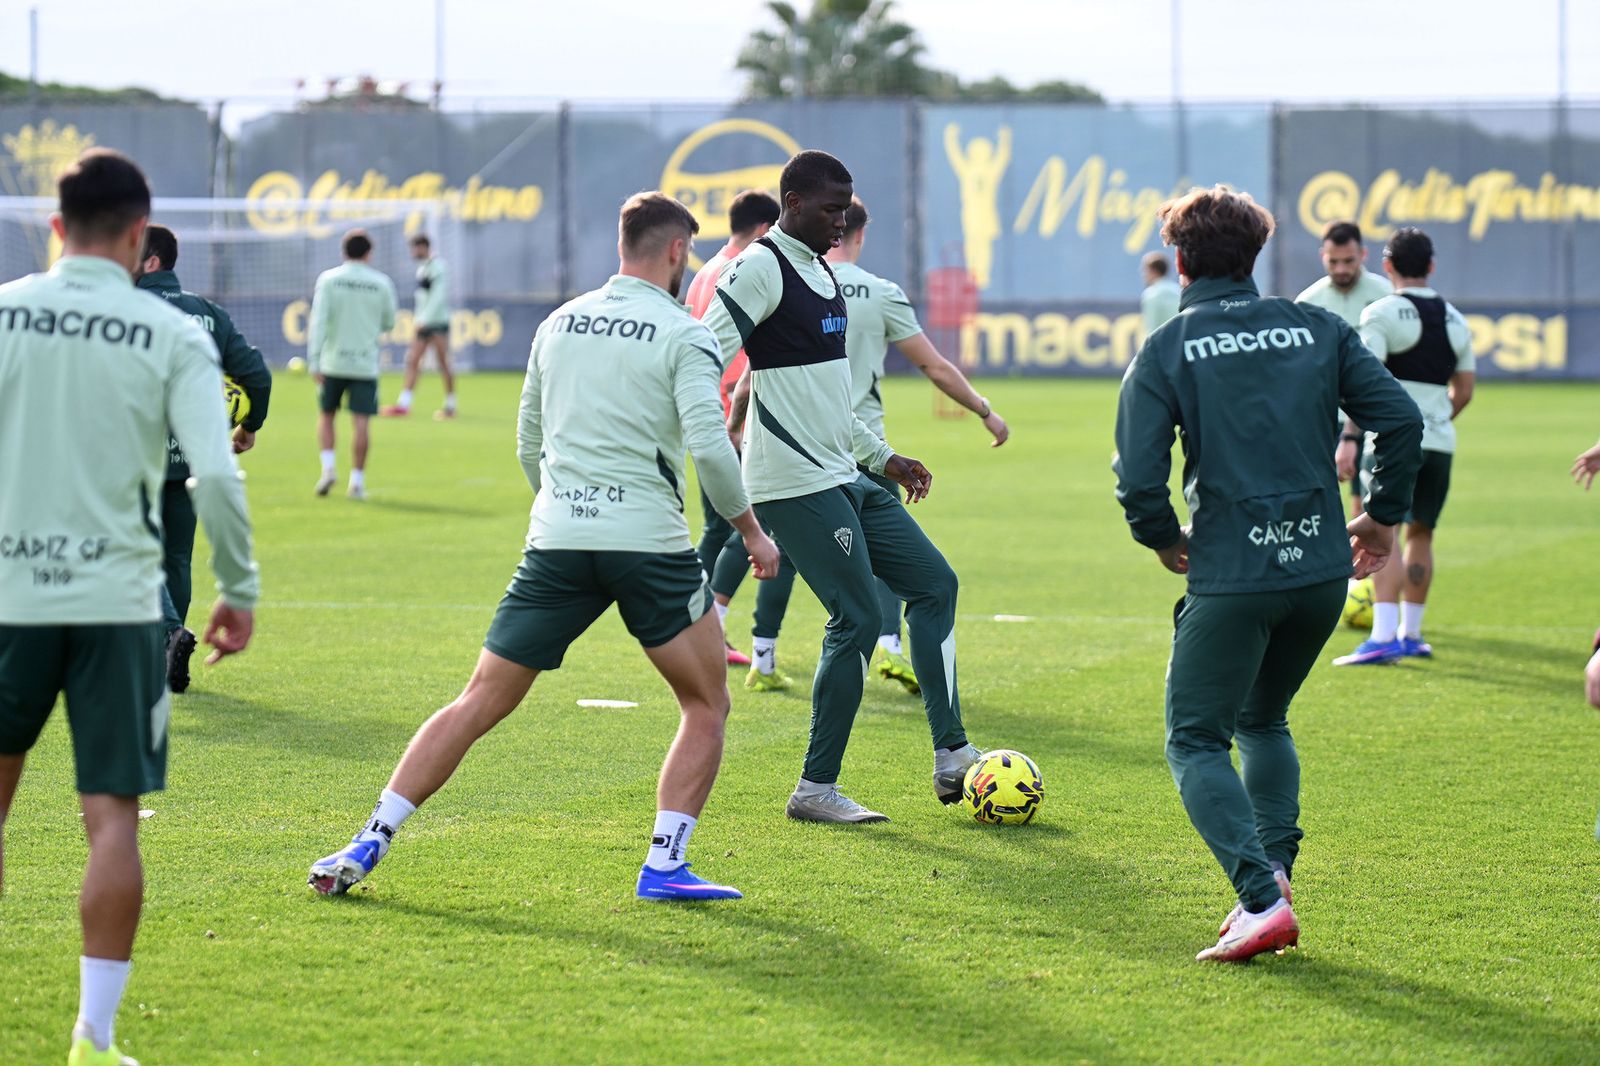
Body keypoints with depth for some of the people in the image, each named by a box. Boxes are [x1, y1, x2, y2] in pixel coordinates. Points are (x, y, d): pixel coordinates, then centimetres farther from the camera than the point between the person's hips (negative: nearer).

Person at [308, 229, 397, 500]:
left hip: (333, 363, 0)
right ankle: (357, 481, -1)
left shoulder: (328, 279, -3)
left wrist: (314, 361, -11)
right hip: (366, 363, 0)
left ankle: (328, 467, 1)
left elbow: (318, 321, -10)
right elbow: (388, 324, 9)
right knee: (360, 423, 0)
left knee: (326, 416, 16)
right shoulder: (381, 283, -1)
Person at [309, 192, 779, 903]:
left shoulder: (559, 324, 14)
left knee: (480, 703, 7)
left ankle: (369, 845, 1)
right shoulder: (683, 335, -2)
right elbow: (709, 446, -12)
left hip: (555, 543, 4)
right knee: (706, 705, 11)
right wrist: (751, 530, 0)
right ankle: (665, 865, -1)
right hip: (648, 543, -4)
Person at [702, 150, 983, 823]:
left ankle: (951, 756, 11)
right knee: (858, 618, -10)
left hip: (843, 478, 10)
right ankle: (816, 789, -1)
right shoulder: (761, 268, -13)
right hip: (796, 484, -10)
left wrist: (882, 456, 27)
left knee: (934, 583, 9)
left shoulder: (821, 271, 17)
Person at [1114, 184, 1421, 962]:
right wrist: (1383, 515, 15)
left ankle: (1262, 899, -12)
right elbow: (1401, 419, 1)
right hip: (1322, 570, 4)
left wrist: (1165, 541, 10)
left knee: (1196, 740, 6)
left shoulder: (1164, 351, -2)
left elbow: (1138, 480, -9)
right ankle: (1274, 865, 7)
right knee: (1263, 722, 25)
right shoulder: (1317, 330, 7)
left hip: (1230, 577, -4)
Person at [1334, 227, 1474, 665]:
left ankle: (1384, 636, -22)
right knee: (1420, 534, 17)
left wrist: (1350, 437, -19)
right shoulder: (1455, 320, 13)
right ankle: (1411, 632, 24)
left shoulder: (1382, 313, -7)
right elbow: (1463, 392, 16)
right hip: (1441, 442, 6)